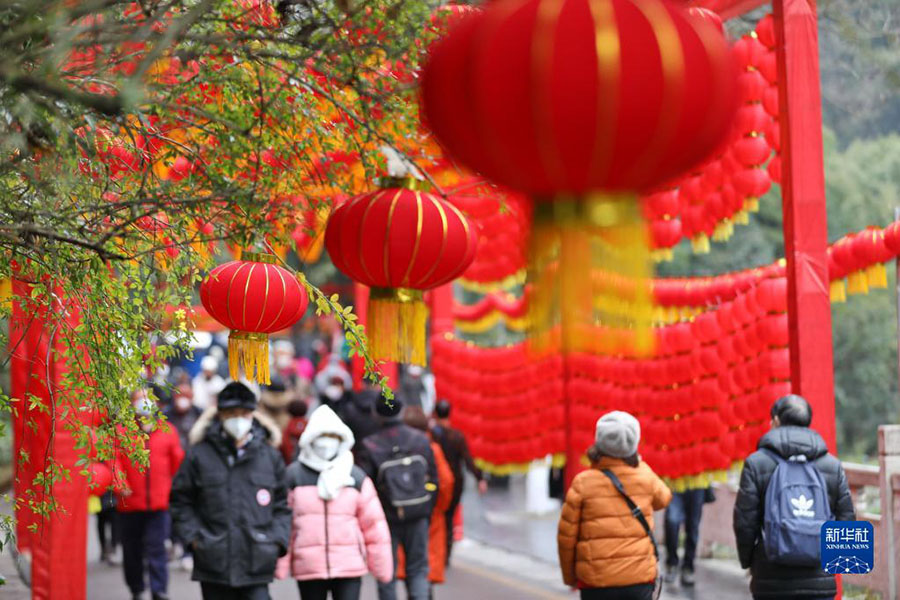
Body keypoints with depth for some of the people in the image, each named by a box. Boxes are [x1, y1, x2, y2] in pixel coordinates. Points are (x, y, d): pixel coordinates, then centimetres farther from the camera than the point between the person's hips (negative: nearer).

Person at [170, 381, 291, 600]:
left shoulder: (270, 456, 7)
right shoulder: (199, 455, 2)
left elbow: (282, 505, 13)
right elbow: (181, 500, 8)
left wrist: (278, 540, 1)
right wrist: (193, 536, -3)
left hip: (257, 564, 0)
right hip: (214, 564, 0)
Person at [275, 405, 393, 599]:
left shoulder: (355, 476, 6)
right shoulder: (293, 475, 2)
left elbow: (373, 523, 7)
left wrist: (381, 565, 5)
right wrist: (280, 563, -5)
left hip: (350, 566, 0)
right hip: (308, 567, 0)